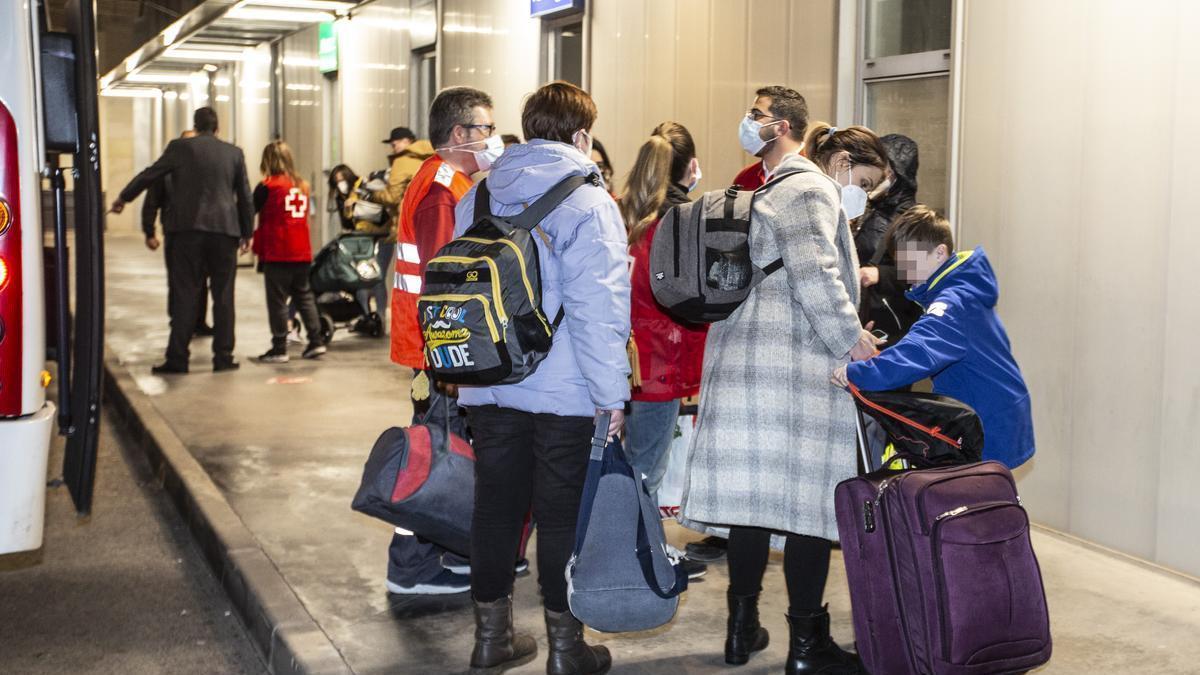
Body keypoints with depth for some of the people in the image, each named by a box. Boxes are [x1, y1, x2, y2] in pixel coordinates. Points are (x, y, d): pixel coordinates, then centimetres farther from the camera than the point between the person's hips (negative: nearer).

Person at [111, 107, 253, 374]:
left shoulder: (180, 148, 2)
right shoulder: (234, 153, 7)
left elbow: (149, 175, 9)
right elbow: (245, 197, 8)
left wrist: (123, 198, 24)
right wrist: (247, 233, 16)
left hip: (188, 230, -1)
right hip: (225, 231, 1)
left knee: (185, 296, 2)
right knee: (223, 296, 5)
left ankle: (177, 358, 2)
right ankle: (223, 357, 6)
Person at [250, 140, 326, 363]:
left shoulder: (267, 187, -9)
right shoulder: (302, 186, 7)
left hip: (276, 254, -6)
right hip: (302, 253, 6)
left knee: (277, 301, 1)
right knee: (304, 296, 15)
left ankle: (279, 349, 3)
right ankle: (316, 341, 13)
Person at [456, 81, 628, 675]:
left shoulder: (478, 198, 9)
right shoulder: (588, 205, -12)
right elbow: (597, 310, -17)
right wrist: (612, 393, -12)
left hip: (489, 387, 6)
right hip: (565, 392, -5)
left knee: (496, 506, 14)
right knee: (563, 515, 5)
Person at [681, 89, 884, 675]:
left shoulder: (756, 191, 18)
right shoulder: (809, 189, -1)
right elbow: (813, 273, -14)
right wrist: (850, 335, -7)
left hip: (742, 362, 7)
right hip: (797, 368, -7)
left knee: (752, 493, 10)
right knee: (810, 499, -2)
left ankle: (742, 627, 18)